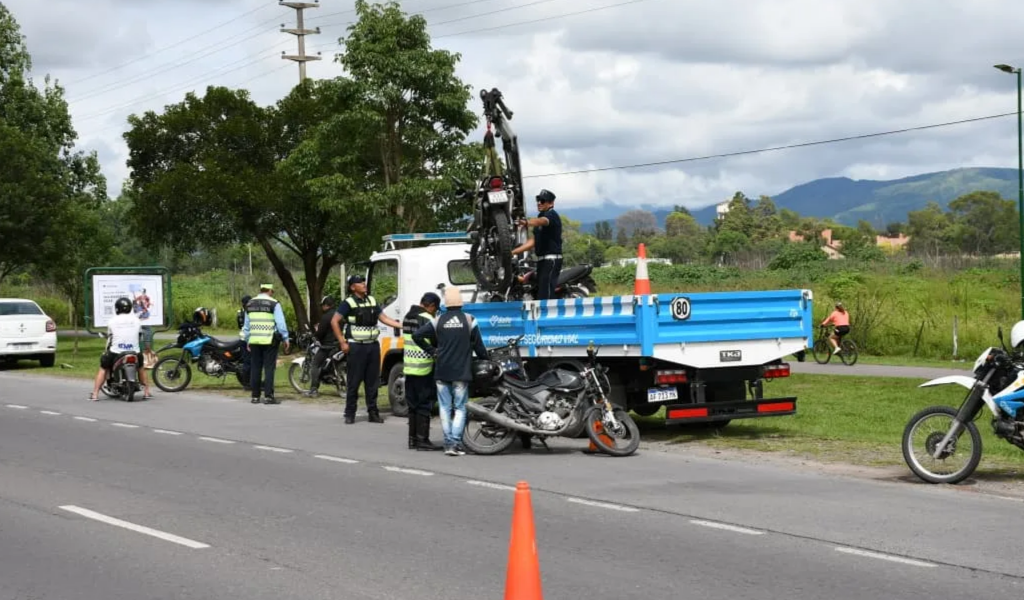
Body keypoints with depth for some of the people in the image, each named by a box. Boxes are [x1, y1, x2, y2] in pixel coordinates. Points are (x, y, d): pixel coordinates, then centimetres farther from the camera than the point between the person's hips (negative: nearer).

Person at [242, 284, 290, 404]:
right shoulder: (274, 304, -5)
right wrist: (285, 339, -2)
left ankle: (255, 396, 10)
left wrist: (247, 340, 23)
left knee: (255, 368, 8)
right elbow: (280, 323, -8)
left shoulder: (250, 304, 12)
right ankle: (268, 396, -8)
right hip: (269, 341, -5)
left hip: (254, 341, 5)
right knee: (269, 368, -4)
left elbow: (246, 325, 17)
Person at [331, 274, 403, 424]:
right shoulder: (348, 303, -6)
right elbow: (334, 322, -7)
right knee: (354, 382, -2)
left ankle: (373, 413, 14)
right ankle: (349, 414, 5)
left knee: (373, 381, 8)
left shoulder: (372, 300, 12)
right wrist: (342, 342, -11)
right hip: (356, 347, -5)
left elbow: (384, 318, 13)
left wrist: (403, 326, 3)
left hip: (373, 345, 5)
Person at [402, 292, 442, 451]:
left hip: (408, 367, 8)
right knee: (424, 405, -4)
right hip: (424, 369, -8)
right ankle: (422, 440, -4)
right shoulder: (427, 319, -13)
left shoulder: (408, 317, 15)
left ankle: (412, 439, 16)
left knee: (413, 405, 13)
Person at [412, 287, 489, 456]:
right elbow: (478, 345, -1)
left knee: (445, 408, 8)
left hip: (441, 372, 2)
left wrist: (431, 351, 7)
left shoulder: (438, 321, 2)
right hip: (461, 372, -2)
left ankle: (448, 442, 7)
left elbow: (417, 335, -2)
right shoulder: (469, 320, -3)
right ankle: (456, 442, -9)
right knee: (459, 408, 2)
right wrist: (485, 360, 13)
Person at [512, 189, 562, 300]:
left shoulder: (551, 215, -8)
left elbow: (541, 221, -34)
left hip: (551, 259, -10)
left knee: (545, 295, -19)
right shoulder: (541, 216, 21)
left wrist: (527, 222, -54)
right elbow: (533, 241, 21)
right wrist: (513, 252, 15)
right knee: (540, 292, 9)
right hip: (542, 259, 10)